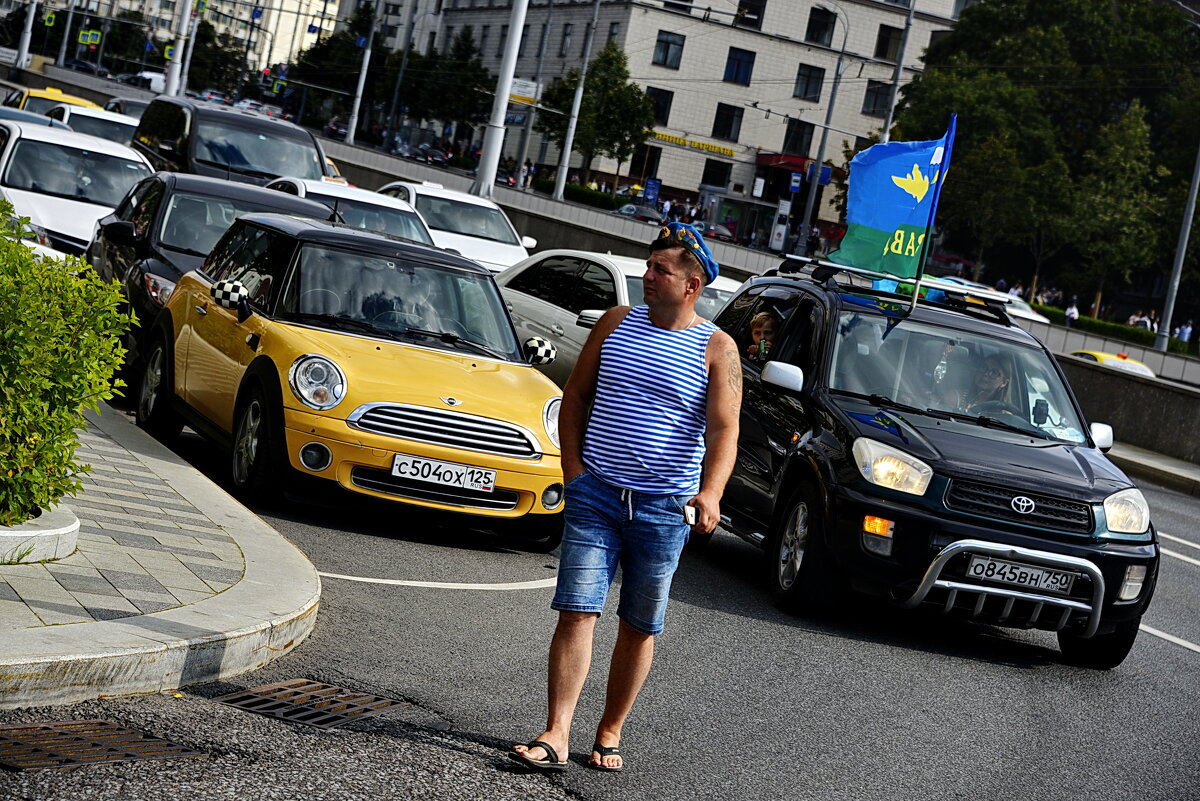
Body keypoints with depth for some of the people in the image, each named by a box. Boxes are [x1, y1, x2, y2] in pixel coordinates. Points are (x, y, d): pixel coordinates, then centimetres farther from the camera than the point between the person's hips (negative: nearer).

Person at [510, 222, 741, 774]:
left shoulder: (716, 349, -2)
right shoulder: (616, 323, 7)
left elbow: (723, 430, -11)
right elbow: (576, 396, 13)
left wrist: (710, 492, -28)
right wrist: (573, 467, 2)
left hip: (664, 508, -1)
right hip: (595, 494, 1)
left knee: (639, 627, 8)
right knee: (576, 612, -7)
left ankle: (610, 733, 21)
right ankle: (556, 735, -9)